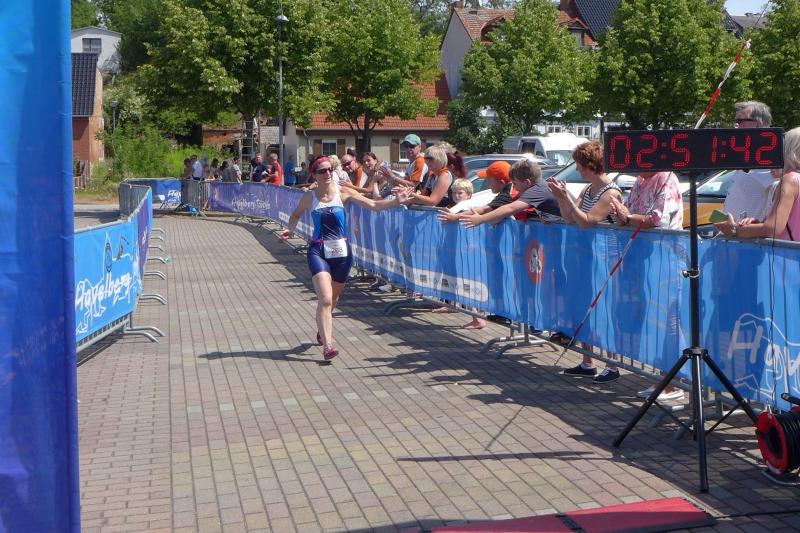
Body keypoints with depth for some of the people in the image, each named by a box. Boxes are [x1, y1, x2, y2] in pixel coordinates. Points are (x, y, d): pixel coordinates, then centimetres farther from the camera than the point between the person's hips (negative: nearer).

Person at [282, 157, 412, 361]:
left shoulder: (342, 192, -2)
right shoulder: (309, 196, 0)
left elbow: (373, 205, -9)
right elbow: (296, 215, 19)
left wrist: (395, 201, -22)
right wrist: (291, 229, -1)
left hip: (341, 251, 2)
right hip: (318, 251, -2)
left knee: (333, 299, 17)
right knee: (325, 299, -18)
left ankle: (322, 329, 46)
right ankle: (327, 346, -18)